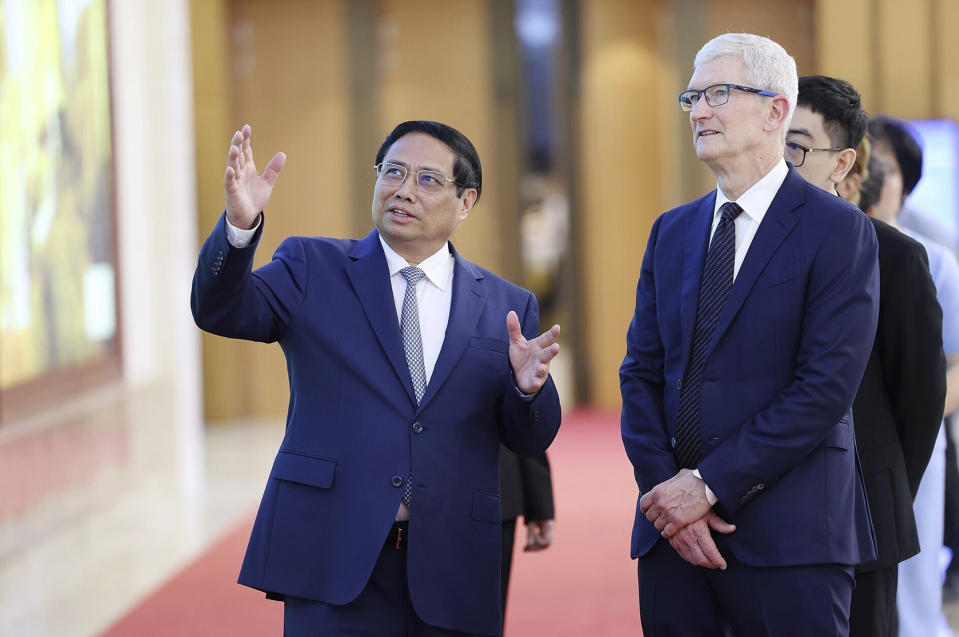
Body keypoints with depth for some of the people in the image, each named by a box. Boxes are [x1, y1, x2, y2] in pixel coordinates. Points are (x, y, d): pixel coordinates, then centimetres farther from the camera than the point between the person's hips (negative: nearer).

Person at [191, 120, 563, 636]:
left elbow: (532, 441, 8)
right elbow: (221, 311, -9)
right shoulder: (312, 268, 7)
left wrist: (528, 386, -15)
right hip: (334, 558, -2)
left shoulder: (508, 307, 10)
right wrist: (240, 225, -28)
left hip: (451, 574, 2)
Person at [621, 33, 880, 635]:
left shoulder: (838, 230, -5)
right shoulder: (671, 231, 14)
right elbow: (641, 372, 10)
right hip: (671, 529, 5)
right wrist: (666, 490, -6)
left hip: (787, 539, -5)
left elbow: (826, 388, -13)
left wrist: (709, 484, -14)